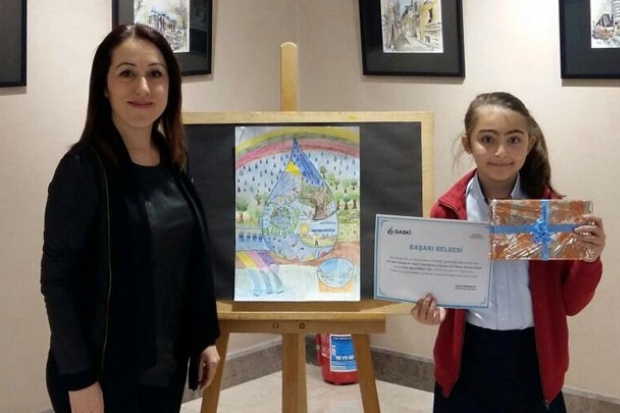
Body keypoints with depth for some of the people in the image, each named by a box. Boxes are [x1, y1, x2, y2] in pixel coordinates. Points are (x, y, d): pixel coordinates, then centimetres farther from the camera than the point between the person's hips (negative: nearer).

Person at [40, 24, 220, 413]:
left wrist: (205, 337, 10)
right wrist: (78, 379, -17)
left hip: (167, 365, 6)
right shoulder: (83, 168, -15)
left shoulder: (173, 163, 4)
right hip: (105, 370, -6)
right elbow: (57, 278, -15)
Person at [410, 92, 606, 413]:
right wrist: (430, 308, -17)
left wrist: (589, 260, -18)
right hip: (467, 361, 0)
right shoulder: (448, 211, -7)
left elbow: (571, 304, -2)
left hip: (533, 360, 0)